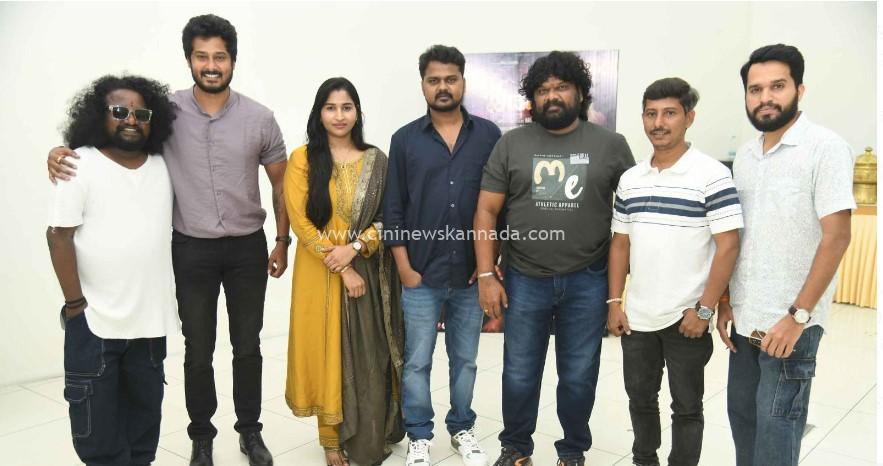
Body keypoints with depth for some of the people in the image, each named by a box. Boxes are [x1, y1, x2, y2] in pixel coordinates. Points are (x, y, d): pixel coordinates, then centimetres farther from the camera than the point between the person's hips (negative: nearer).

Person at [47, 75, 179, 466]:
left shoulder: (163, 166, 5)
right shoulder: (80, 165, -8)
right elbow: (59, 236, -10)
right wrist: (76, 304, -12)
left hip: (151, 320, 4)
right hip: (95, 323, -4)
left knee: (144, 417, 18)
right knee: (97, 427, 8)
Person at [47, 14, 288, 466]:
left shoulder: (259, 118, -5)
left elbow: (281, 183, 4)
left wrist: (282, 242, 4)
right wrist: (61, 151, -17)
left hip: (248, 248, 1)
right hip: (191, 250, 0)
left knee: (247, 346, 13)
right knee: (198, 351, 11)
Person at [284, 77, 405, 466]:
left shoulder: (376, 160, 5)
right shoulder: (302, 159, -2)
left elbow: (388, 217, 2)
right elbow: (301, 222, -7)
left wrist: (354, 248, -14)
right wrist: (341, 269, -12)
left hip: (369, 271, 2)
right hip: (319, 272, -1)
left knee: (369, 356, 6)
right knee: (326, 352, 6)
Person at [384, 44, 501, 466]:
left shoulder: (488, 135, 1)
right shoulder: (405, 139, 1)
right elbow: (393, 207, 1)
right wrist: (404, 267, -4)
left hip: (472, 274, 1)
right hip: (421, 275, 0)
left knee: (465, 359, 15)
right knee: (416, 361, 9)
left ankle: (462, 429, 34)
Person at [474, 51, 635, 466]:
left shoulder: (611, 145, 0)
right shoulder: (511, 144, 1)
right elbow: (486, 211, 0)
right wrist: (486, 276, -6)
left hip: (587, 282, 0)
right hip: (524, 280, 1)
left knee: (579, 377, 13)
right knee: (519, 376, 11)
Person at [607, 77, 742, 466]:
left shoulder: (712, 175, -10)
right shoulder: (630, 179, 6)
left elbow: (728, 246, -12)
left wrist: (704, 310, -15)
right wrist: (614, 302, 5)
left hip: (686, 318, -5)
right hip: (636, 316, 5)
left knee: (686, 407, 11)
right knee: (640, 398, 19)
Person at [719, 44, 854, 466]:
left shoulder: (826, 148, -11)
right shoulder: (744, 155, 9)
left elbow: (836, 236, -16)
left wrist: (797, 315, -19)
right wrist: (726, 301, 9)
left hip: (791, 321, -6)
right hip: (744, 317, 6)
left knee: (775, 424, 2)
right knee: (741, 413, 15)